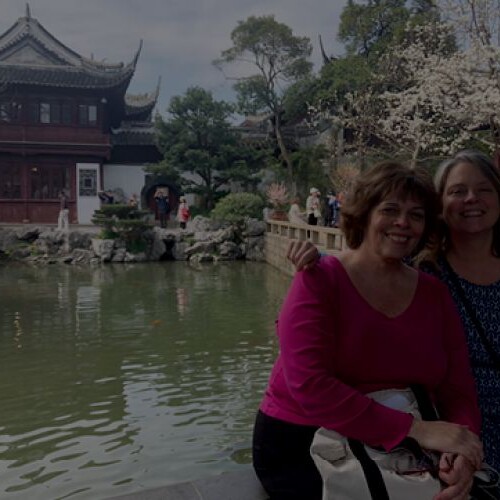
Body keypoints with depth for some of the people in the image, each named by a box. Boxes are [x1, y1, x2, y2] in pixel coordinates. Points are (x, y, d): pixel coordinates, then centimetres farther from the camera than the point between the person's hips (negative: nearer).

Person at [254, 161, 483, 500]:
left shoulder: (435, 293, 3)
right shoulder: (319, 280, -13)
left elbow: (458, 391, 0)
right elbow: (309, 386, -24)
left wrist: (464, 452, -21)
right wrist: (416, 430, -27)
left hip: (401, 454, 5)